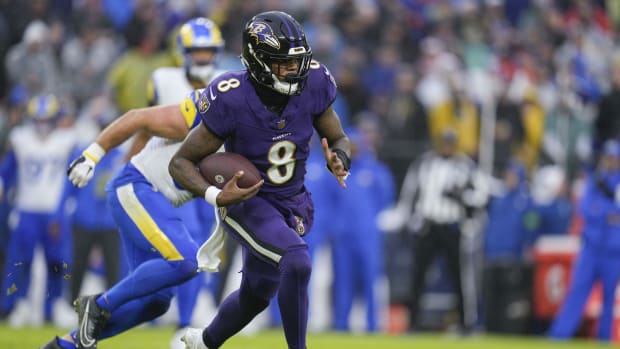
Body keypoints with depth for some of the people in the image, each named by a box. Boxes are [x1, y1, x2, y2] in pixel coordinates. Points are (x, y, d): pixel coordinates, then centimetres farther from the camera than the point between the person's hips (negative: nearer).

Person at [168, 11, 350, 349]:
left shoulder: (312, 85, -16)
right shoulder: (232, 101, -27)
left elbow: (339, 139, 0)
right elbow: (181, 162, -19)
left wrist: (338, 159, -25)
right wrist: (215, 196, -36)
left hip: (291, 204, 6)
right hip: (246, 202, -6)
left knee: (256, 295, 24)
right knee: (297, 262, -32)